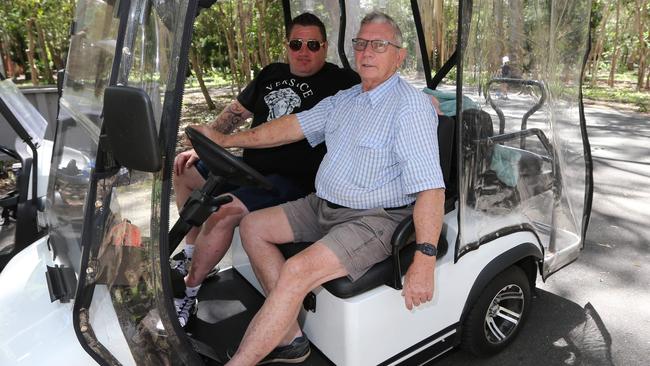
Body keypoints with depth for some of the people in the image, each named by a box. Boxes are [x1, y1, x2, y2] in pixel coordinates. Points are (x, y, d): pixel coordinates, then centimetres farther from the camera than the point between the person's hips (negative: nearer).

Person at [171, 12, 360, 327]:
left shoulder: (338, 81, -5)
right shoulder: (272, 74, 14)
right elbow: (236, 112, 19)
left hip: (291, 180, -8)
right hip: (249, 167, 9)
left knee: (224, 211, -29)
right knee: (183, 171, 16)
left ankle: (188, 289, -8)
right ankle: (192, 253, 24)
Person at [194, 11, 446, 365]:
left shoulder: (411, 105, -15)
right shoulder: (344, 99, 12)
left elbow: (430, 187, -23)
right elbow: (292, 126, 11)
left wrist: (424, 262, -30)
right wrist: (227, 140, 5)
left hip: (374, 220, -9)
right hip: (323, 206, 9)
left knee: (296, 271, -27)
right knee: (252, 226, 5)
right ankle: (290, 337, 3)